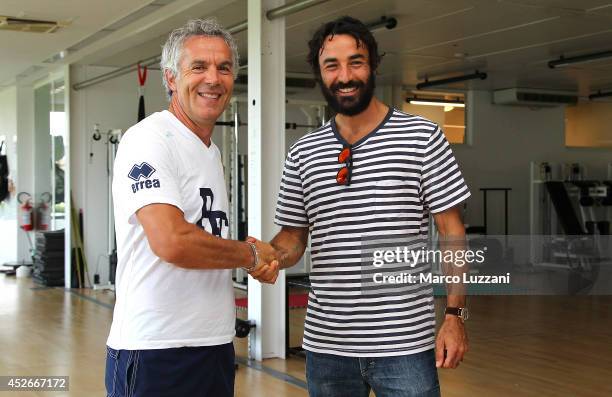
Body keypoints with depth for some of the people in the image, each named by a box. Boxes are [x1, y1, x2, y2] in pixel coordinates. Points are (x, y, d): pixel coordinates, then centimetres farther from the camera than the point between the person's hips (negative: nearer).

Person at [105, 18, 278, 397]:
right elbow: (171, 242, -25)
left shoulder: (212, 151, 16)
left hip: (216, 344, 8)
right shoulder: (149, 139, -12)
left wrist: (260, 262, 3)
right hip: (155, 352, -8)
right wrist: (251, 254, -9)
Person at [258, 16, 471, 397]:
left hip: (405, 344, -3)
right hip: (325, 344, 4)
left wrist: (455, 315, -8)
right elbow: (293, 239, 11)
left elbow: (452, 231, -2)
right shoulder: (303, 153, 6)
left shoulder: (422, 137, -3)